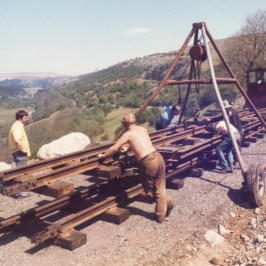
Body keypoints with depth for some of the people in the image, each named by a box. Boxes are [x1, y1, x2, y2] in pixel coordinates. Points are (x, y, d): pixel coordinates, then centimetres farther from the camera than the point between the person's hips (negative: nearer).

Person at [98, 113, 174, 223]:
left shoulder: (128, 134, 2)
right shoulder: (143, 129, 19)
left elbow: (114, 148, 0)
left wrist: (102, 156, 16)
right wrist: (128, 147, 53)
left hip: (148, 162, -6)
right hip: (158, 157, 6)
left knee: (149, 190, 16)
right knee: (160, 188, 15)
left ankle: (166, 203, 9)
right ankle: (161, 215, 16)